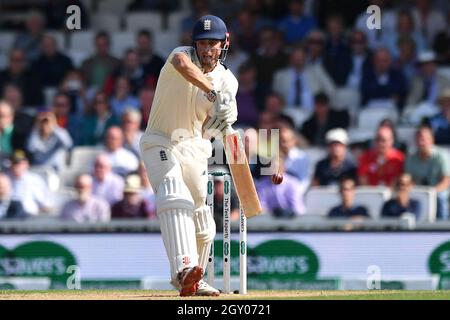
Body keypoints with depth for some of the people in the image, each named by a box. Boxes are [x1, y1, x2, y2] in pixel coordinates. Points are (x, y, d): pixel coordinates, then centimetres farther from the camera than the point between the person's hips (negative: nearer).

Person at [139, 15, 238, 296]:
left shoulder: (228, 81, -2)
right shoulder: (184, 54, -14)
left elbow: (209, 126, -12)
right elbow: (182, 64, -42)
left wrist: (221, 120, -36)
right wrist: (213, 94, -52)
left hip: (194, 146, 5)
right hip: (160, 143, -5)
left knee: (201, 216, 9)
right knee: (174, 196, -29)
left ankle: (193, 280, 28)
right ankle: (184, 267, -45)